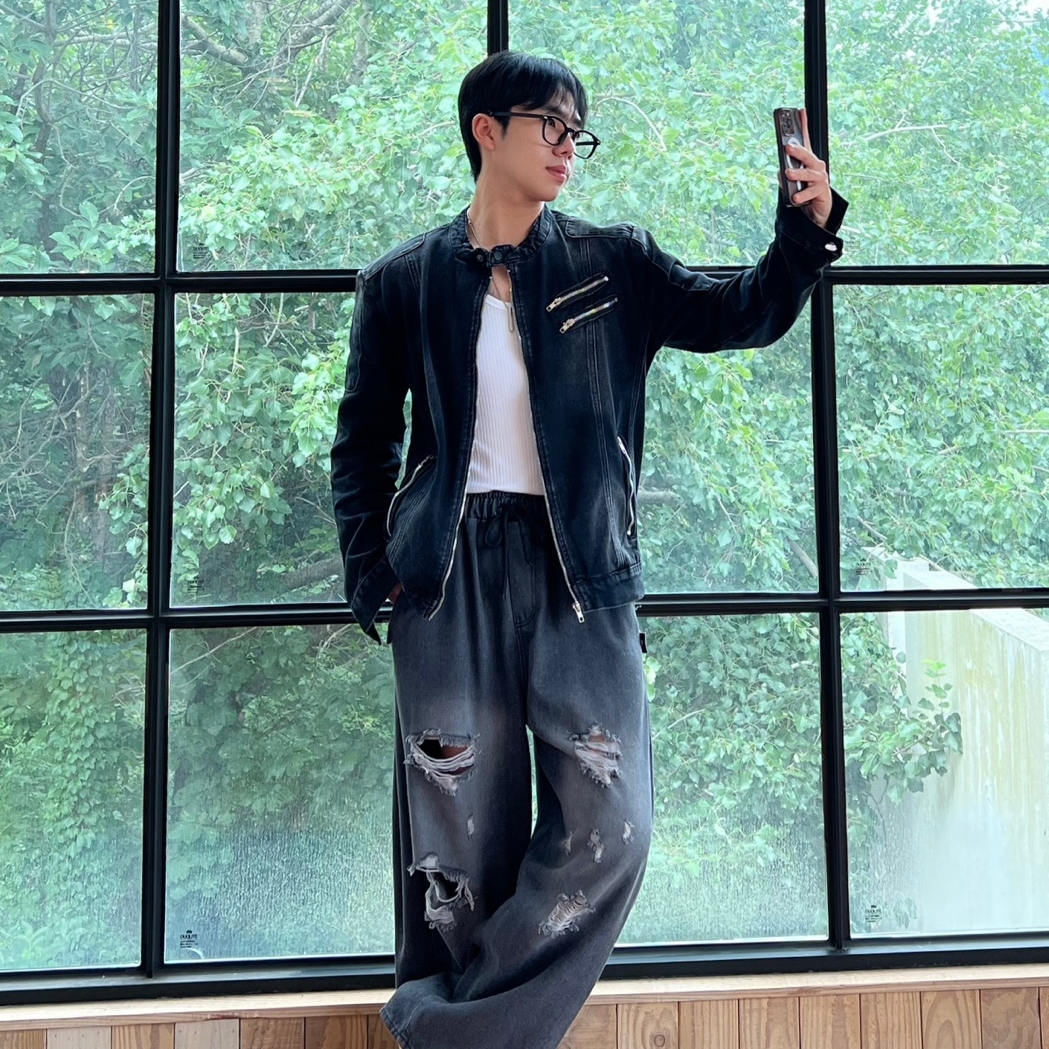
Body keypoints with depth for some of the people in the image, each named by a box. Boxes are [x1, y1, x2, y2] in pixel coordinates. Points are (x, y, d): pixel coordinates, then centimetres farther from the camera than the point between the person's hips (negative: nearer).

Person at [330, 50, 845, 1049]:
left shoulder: (612, 265, 10)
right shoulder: (403, 282, 9)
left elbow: (740, 316, 7)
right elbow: (363, 444, 13)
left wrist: (808, 228, -11)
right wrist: (368, 574, 3)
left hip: (580, 568, 1)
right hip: (450, 576, -1)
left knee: (608, 826, -6)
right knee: (462, 835, 3)